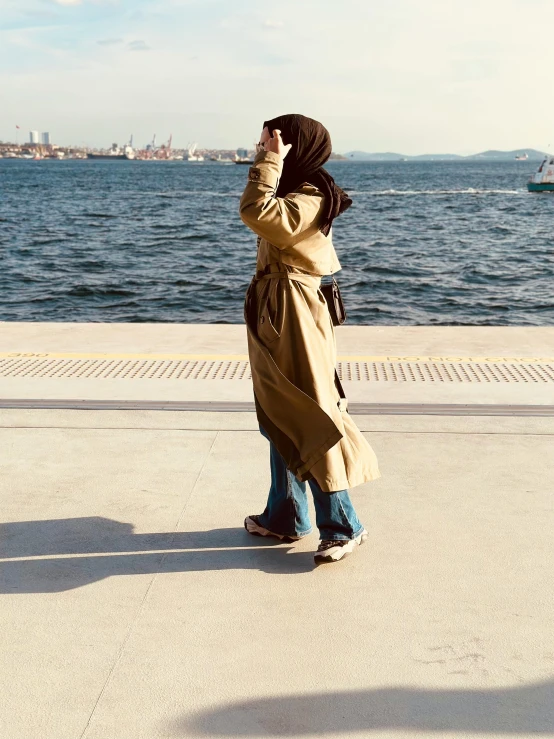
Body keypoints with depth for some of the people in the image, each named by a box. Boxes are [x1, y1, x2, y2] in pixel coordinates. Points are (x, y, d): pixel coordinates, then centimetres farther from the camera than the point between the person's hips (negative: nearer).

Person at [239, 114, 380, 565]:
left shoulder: (308, 201, -17)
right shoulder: (295, 195, 15)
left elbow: (255, 212, -32)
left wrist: (270, 161, -24)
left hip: (294, 322, -11)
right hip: (275, 322, 11)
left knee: (307, 424, -4)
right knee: (281, 423, 16)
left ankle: (342, 527, 6)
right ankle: (286, 518, 28)